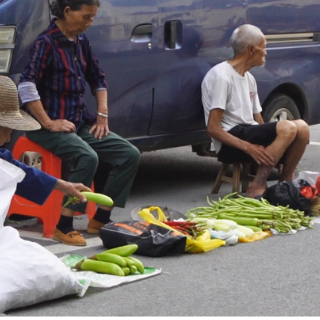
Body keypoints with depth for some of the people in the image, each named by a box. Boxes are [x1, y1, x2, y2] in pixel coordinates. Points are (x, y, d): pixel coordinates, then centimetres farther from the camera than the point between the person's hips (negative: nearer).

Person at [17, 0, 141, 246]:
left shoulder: (81, 41, 11)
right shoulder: (46, 43, -13)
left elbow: (98, 79, 22)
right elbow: (26, 86, -23)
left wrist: (103, 115, 10)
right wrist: (48, 123, -22)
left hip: (81, 122, 8)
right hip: (52, 126, -8)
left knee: (130, 154, -5)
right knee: (88, 157, -35)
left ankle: (100, 219, 1)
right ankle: (64, 227, -26)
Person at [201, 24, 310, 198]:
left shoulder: (249, 79, 20)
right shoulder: (221, 76, -9)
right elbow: (213, 129, -15)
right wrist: (248, 147, -26)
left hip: (251, 135, 8)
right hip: (230, 143, -8)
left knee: (301, 127, -15)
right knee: (287, 128, -28)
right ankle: (257, 189, -25)